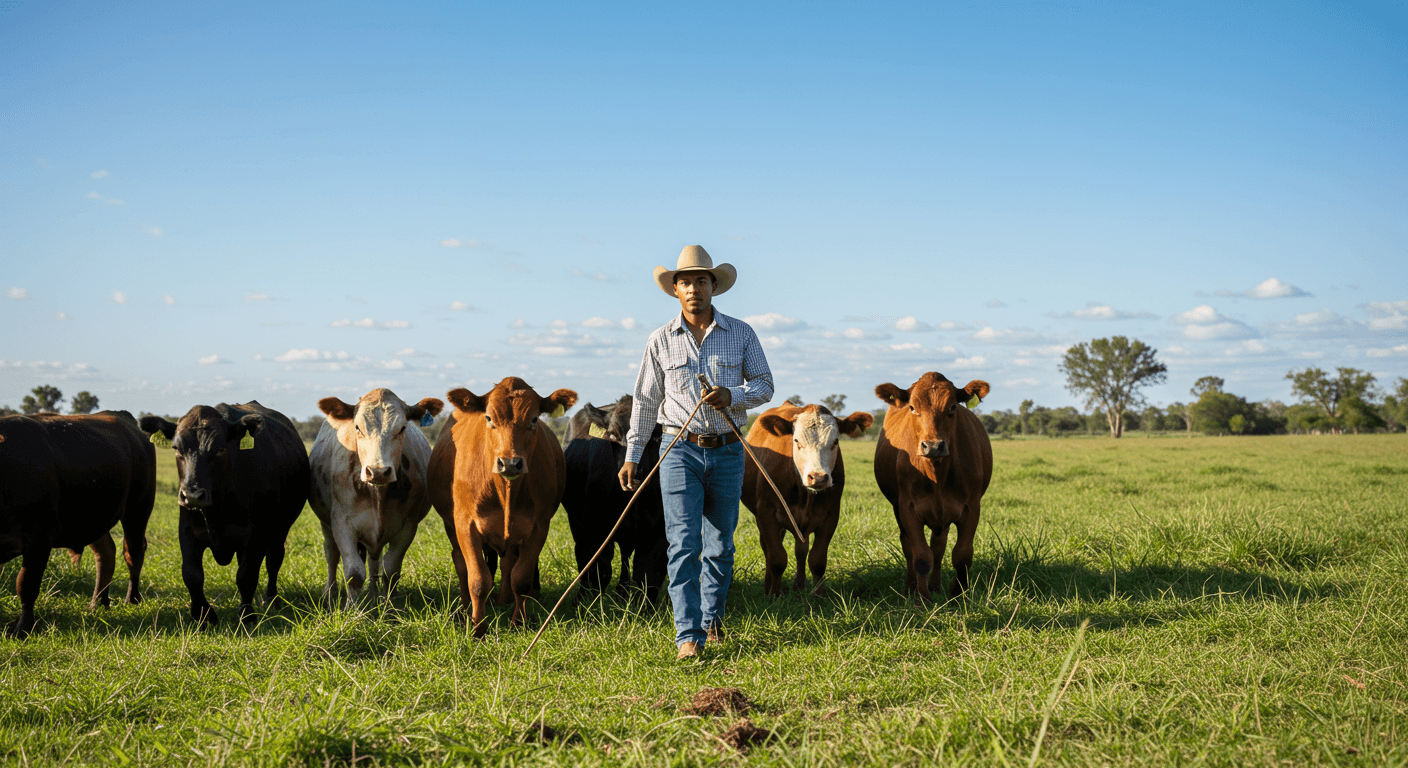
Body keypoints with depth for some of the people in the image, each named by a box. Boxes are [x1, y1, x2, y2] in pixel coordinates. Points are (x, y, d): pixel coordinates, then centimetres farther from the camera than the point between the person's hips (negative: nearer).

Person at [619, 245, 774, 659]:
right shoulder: (661, 340, 2)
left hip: (727, 451, 1)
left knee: (720, 544, 10)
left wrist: (732, 396, -18)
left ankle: (711, 617, 29)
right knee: (683, 543, -10)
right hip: (680, 450, -1)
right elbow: (645, 400, 7)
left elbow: (765, 386, 3)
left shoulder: (741, 333, 3)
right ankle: (688, 636, -9)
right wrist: (631, 455, 5)